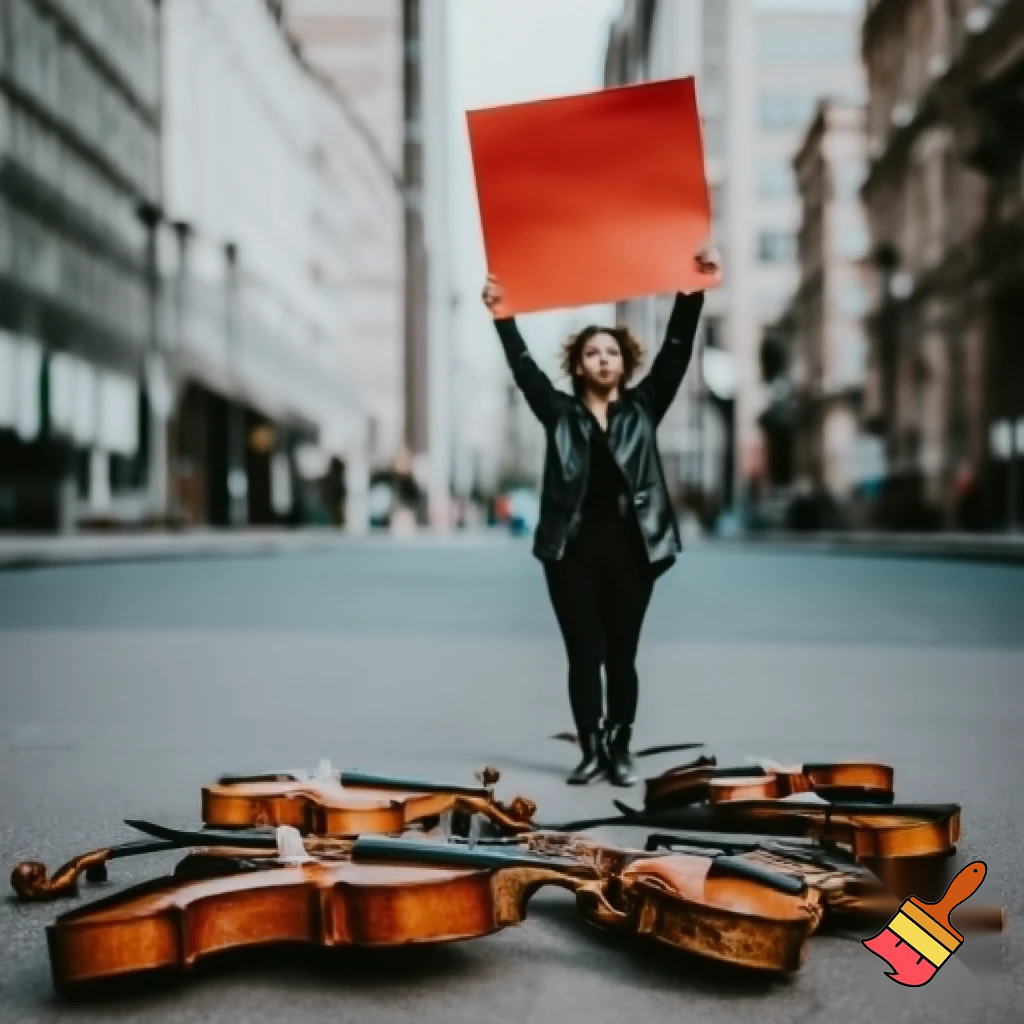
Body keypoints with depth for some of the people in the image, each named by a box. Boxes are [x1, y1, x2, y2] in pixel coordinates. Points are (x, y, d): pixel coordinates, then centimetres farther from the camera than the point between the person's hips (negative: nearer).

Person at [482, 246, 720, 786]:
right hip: (572, 552, 0)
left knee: (622, 657, 7)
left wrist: (692, 292, -8)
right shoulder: (559, 413, 7)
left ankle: (620, 751, 16)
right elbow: (524, 369, 0)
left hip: (630, 550, 0)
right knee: (583, 656, 4)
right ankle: (592, 752, 11)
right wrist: (502, 317, -10)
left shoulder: (643, 408, 7)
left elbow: (676, 351, 0)